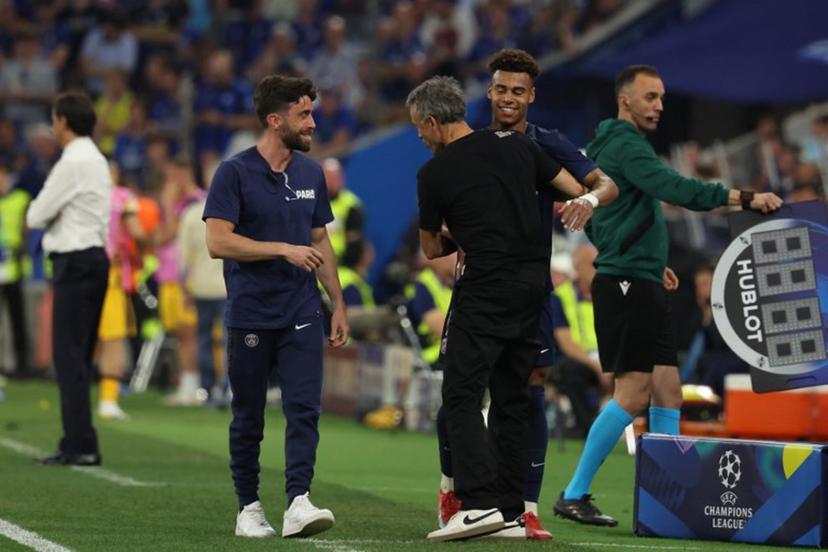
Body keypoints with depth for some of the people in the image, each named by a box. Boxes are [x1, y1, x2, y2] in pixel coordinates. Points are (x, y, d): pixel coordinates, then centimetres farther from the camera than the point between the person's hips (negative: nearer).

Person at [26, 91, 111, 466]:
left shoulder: (72, 164, -14)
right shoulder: (96, 161, 17)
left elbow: (35, 216, -12)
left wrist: (43, 213, 8)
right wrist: (55, 214, 0)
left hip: (76, 263, -10)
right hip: (95, 256, 10)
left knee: (69, 355, -9)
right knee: (77, 355, 13)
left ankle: (81, 446, -13)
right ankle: (77, 444, 16)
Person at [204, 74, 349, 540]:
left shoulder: (311, 173, 11)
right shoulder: (235, 173, -6)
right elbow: (218, 241, -14)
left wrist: (339, 303, 15)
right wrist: (283, 249, -16)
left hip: (301, 314, 4)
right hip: (250, 317, -3)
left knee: (305, 408, -12)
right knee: (248, 418, 6)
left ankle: (299, 503, -19)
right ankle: (249, 508, 16)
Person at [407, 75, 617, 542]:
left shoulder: (434, 174, -3)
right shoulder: (516, 146, 11)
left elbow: (432, 248, 13)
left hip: (486, 289, -7)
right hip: (533, 284, 7)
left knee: (462, 395, -7)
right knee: (512, 399, 11)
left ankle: (480, 502, -20)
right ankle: (510, 509, 10)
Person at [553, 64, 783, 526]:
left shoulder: (606, 147, 19)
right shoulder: (626, 144, -12)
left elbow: (594, 220, 26)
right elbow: (676, 189, -27)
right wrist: (745, 198, -30)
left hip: (645, 286, 10)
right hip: (627, 284, -10)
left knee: (668, 391, 7)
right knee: (633, 394, -11)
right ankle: (574, 496, -6)